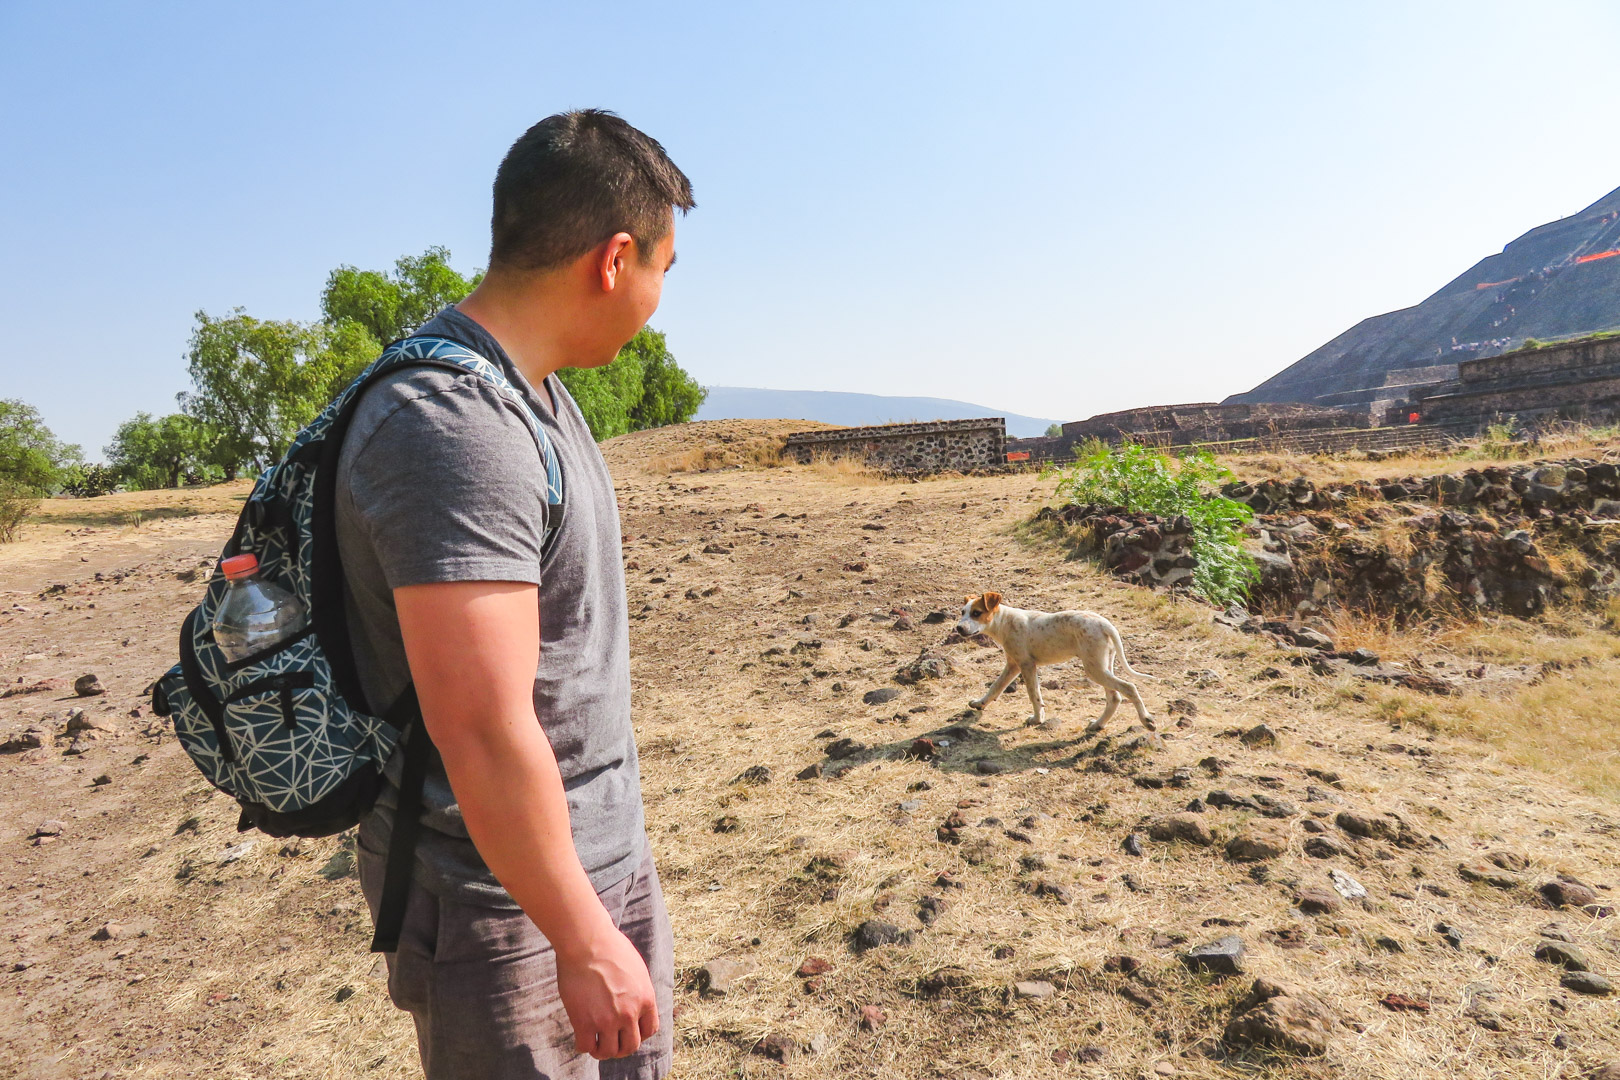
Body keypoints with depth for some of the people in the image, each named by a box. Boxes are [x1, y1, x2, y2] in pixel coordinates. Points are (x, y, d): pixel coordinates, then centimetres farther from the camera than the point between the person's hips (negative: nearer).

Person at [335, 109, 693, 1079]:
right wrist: (584, 939, -18)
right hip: (505, 896, -9)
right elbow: (484, 733, -28)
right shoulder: (450, 426, -26)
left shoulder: (537, 394, 6)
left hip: (608, 854, 9)